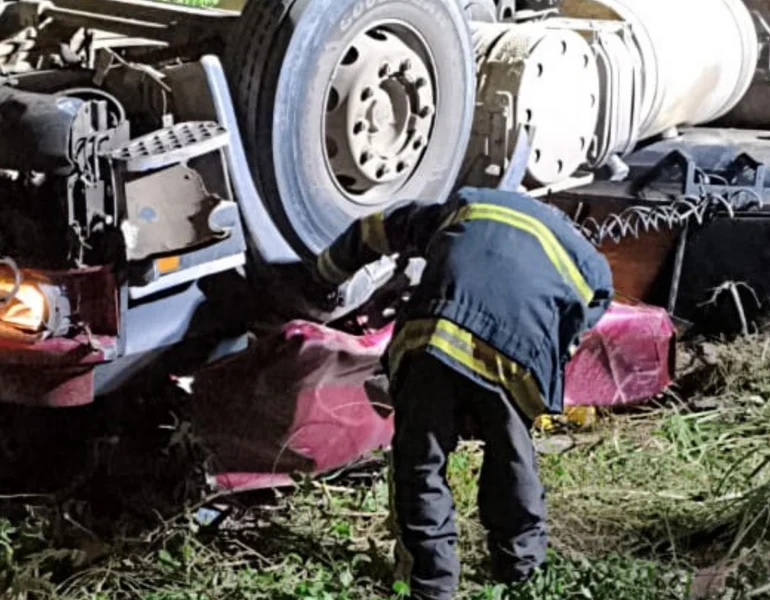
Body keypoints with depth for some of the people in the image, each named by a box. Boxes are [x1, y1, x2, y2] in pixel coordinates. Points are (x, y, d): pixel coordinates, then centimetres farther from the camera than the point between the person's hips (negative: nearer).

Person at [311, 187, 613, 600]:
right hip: (513, 358, 0)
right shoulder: (592, 269, 32)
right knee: (511, 460, 25)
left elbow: (374, 231, 41)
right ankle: (519, 561, 37)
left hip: (430, 339, 0)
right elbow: (571, 337, 23)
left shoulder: (466, 205, 35)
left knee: (420, 464, 14)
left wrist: (328, 272, 55)